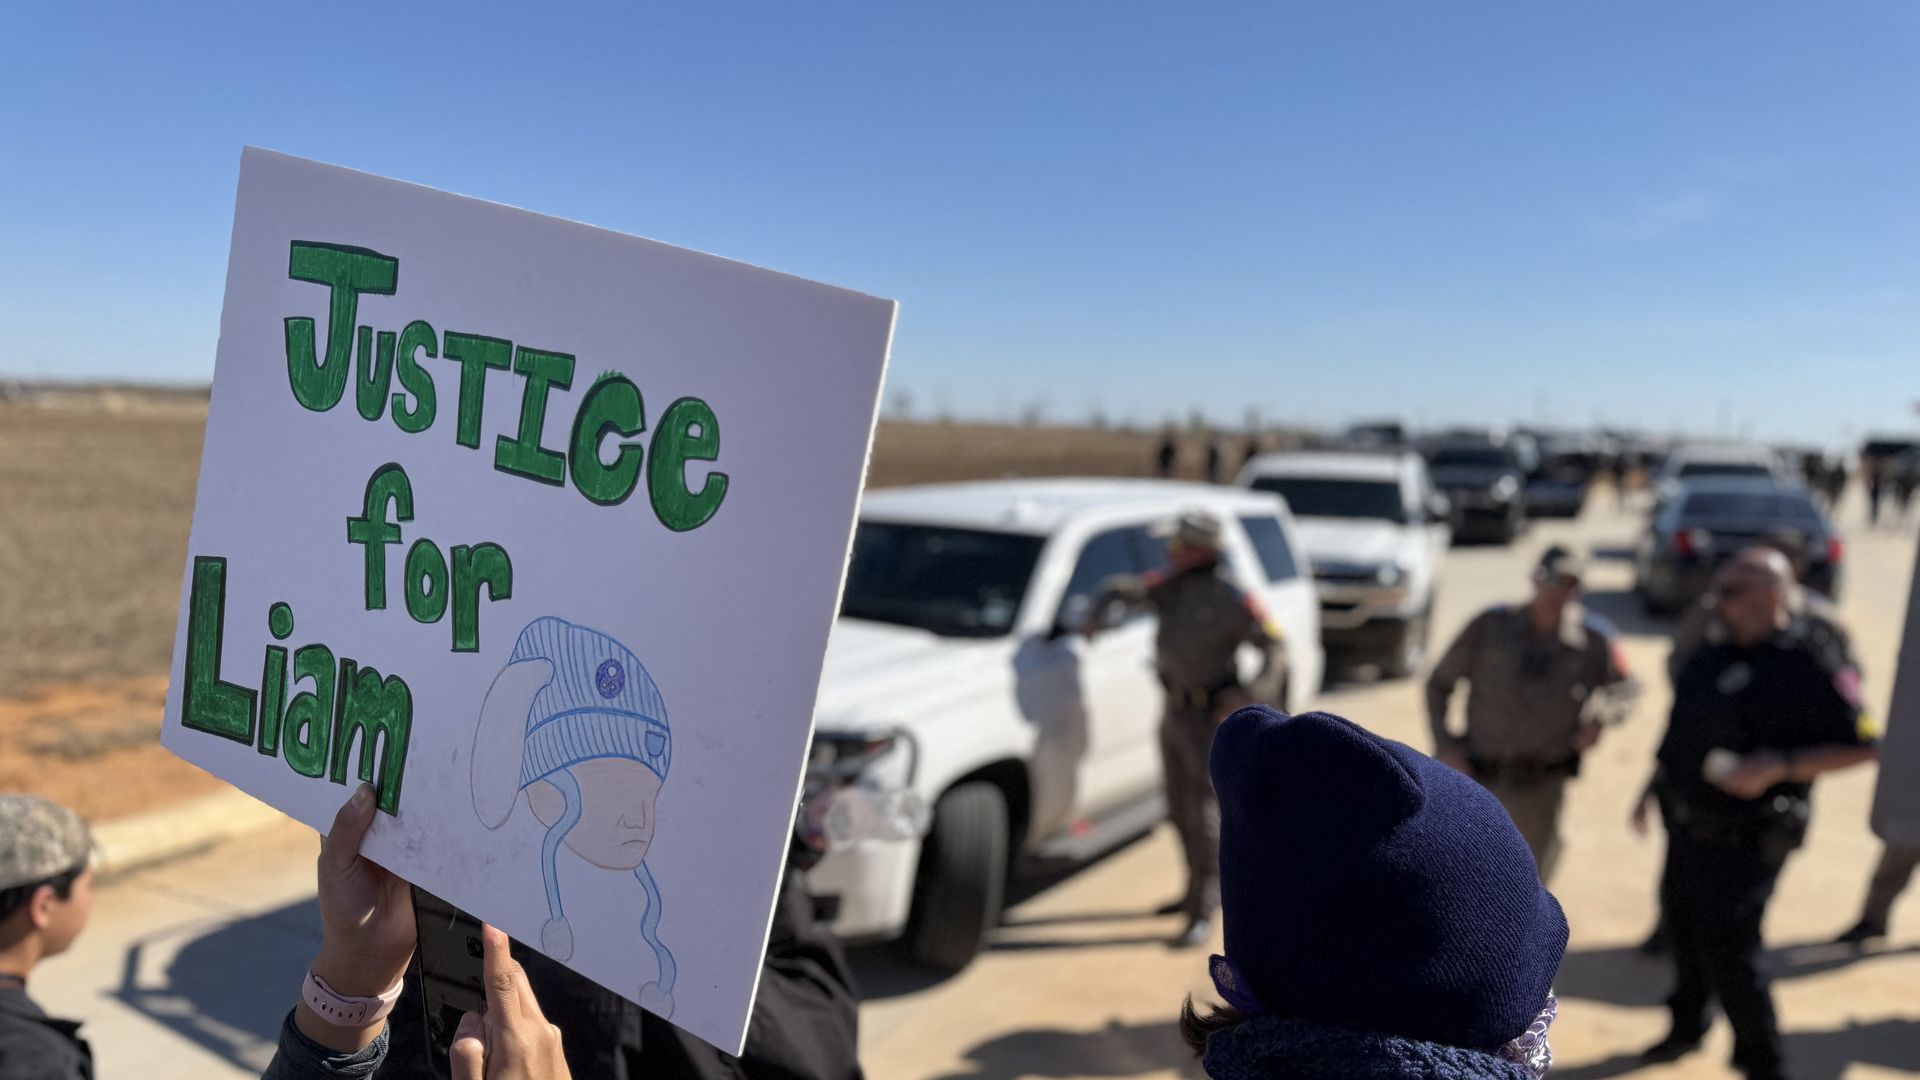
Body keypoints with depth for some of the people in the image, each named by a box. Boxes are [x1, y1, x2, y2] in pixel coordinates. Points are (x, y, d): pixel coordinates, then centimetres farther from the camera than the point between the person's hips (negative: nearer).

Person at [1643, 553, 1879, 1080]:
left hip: (1743, 838, -8)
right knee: (1684, 926, 23)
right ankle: (1687, 1027, 45)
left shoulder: (1810, 665, -21)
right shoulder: (1719, 651, 3)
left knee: (1726, 953, -4)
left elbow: (1861, 746, -21)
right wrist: (1659, 781, 18)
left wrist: (1778, 766, -29)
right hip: (1689, 822, 8)